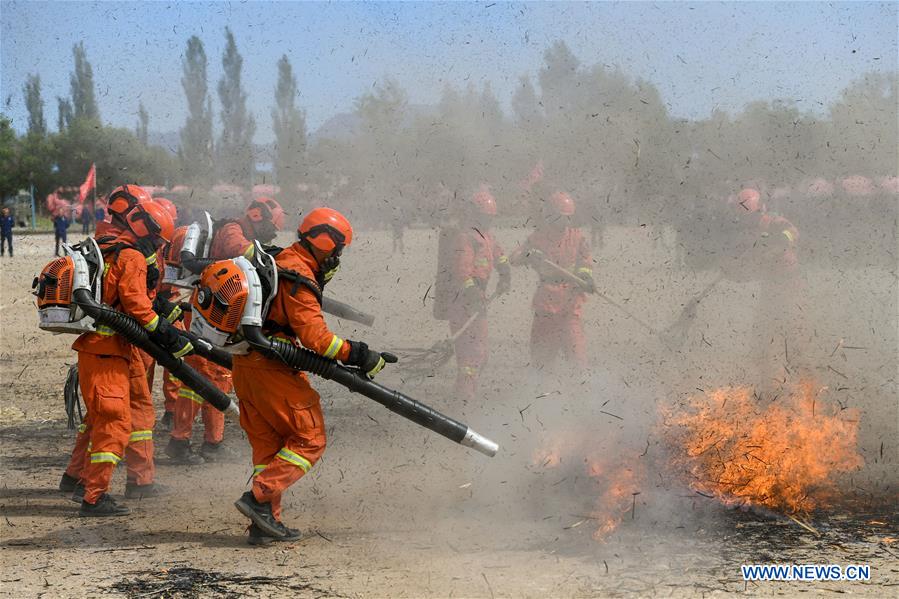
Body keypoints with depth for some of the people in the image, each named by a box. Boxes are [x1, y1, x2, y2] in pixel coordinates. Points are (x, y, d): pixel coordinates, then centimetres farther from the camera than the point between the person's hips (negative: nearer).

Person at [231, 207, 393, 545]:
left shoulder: (281, 261, 16)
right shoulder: (299, 277, -15)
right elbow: (315, 336, -21)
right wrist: (357, 355, -17)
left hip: (246, 365, 10)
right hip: (271, 368, -10)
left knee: (268, 444, 13)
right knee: (309, 440, -2)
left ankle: (265, 523, 13)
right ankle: (258, 498, -11)